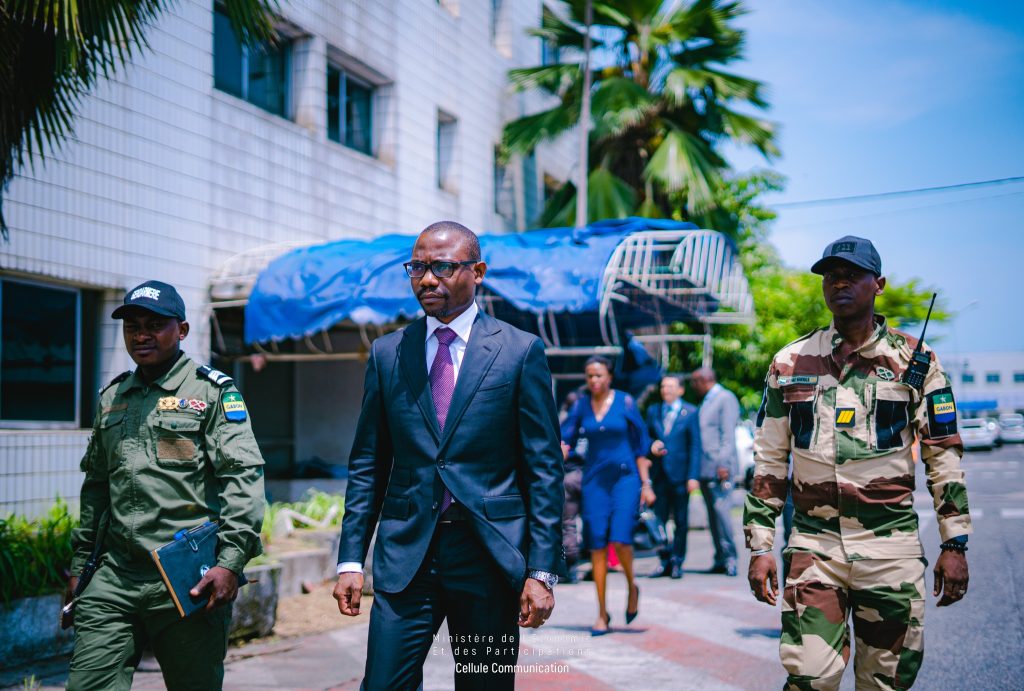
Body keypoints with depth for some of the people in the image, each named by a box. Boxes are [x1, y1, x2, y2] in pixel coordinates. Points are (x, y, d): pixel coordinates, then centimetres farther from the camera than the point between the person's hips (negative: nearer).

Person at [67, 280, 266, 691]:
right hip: (115, 579, 5)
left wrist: (231, 561, -18)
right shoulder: (112, 398, 18)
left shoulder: (212, 391, 0)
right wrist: (79, 563, 22)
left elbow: (243, 477, -9)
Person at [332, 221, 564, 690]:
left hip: (490, 555, -2)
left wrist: (542, 570, -7)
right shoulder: (387, 354, 8)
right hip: (405, 554, 2)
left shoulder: (520, 351, 0)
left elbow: (544, 470, -2)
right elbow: (367, 465, 10)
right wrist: (350, 560, 3)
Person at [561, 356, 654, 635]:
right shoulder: (582, 405, 6)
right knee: (597, 545, -2)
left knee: (620, 539, -16)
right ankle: (602, 613, 6)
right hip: (594, 479, 2)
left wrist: (646, 484, 1)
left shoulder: (625, 402, 0)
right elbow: (566, 439, 2)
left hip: (624, 476, -2)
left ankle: (631, 587, 14)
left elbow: (640, 444, 3)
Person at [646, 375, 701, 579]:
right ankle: (665, 562, 12)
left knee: (681, 521, 3)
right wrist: (651, 446, -7)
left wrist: (693, 476, -10)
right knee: (658, 520, 4)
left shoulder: (690, 413, 0)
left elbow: (695, 446, -3)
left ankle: (677, 563, 10)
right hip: (659, 474, 3)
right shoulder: (653, 411, 11)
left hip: (679, 473, -3)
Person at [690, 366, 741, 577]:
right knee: (713, 513, 7)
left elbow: (728, 435, -13)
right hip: (705, 468, 9)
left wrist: (723, 464, -20)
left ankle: (730, 556, -8)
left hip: (719, 467, -9)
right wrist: (697, 468, 16)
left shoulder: (726, 398, -4)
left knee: (720, 509, -14)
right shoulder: (706, 402, 22)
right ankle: (721, 559, 9)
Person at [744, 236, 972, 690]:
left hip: (892, 548, 0)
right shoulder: (791, 363, 7)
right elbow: (768, 460, 8)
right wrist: (759, 546, 3)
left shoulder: (915, 362, 4)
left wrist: (954, 544, -1)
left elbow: (944, 456, 4)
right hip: (814, 546, 0)